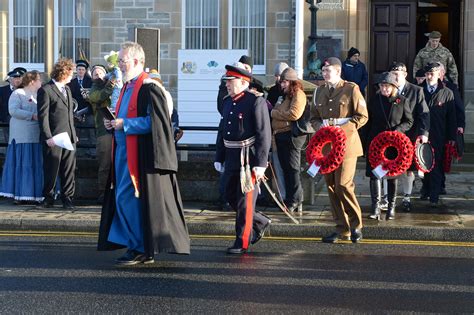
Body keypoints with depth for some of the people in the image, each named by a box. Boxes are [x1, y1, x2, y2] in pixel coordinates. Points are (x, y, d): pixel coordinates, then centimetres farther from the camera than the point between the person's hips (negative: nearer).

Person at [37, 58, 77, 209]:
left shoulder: (67, 89, 18)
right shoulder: (45, 90, -8)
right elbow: (43, 115, -12)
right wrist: (48, 137, -18)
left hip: (69, 137, 7)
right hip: (53, 138, -7)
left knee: (69, 170, 7)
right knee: (51, 170, 3)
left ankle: (67, 197, 14)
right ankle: (48, 197, 16)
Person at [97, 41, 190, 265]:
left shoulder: (149, 88, -13)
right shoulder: (128, 86, 17)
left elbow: (156, 121, -22)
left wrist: (125, 124, -18)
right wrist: (113, 124, 7)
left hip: (139, 154, -10)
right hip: (124, 152, 10)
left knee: (127, 199, -8)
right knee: (122, 199, 11)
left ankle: (138, 248, 4)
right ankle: (144, 250, 18)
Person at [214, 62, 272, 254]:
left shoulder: (256, 102, -11)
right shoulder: (227, 102, 13)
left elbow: (264, 135, -15)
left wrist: (260, 164, -19)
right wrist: (219, 158, 16)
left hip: (248, 159, -8)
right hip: (231, 159, 8)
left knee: (245, 201, -2)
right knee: (230, 197, 14)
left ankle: (242, 242, 9)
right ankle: (260, 222, 32)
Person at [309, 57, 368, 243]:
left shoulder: (351, 89, -2)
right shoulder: (319, 91, 15)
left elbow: (362, 117, -5)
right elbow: (314, 117, 20)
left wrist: (341, 128, -15)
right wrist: (320, 126, -3)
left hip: (346, 144, -6)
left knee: (343, 185, -11)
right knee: (331, 187, 4)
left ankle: (356, 225, 7)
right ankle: (342, 229, 12)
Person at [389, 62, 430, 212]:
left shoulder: (416, 91, 1)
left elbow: (424, 114, -2)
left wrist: (424, 133, -13)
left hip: (409, 137, -1)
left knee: (408, 169, 6)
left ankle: (406, 198, 20)